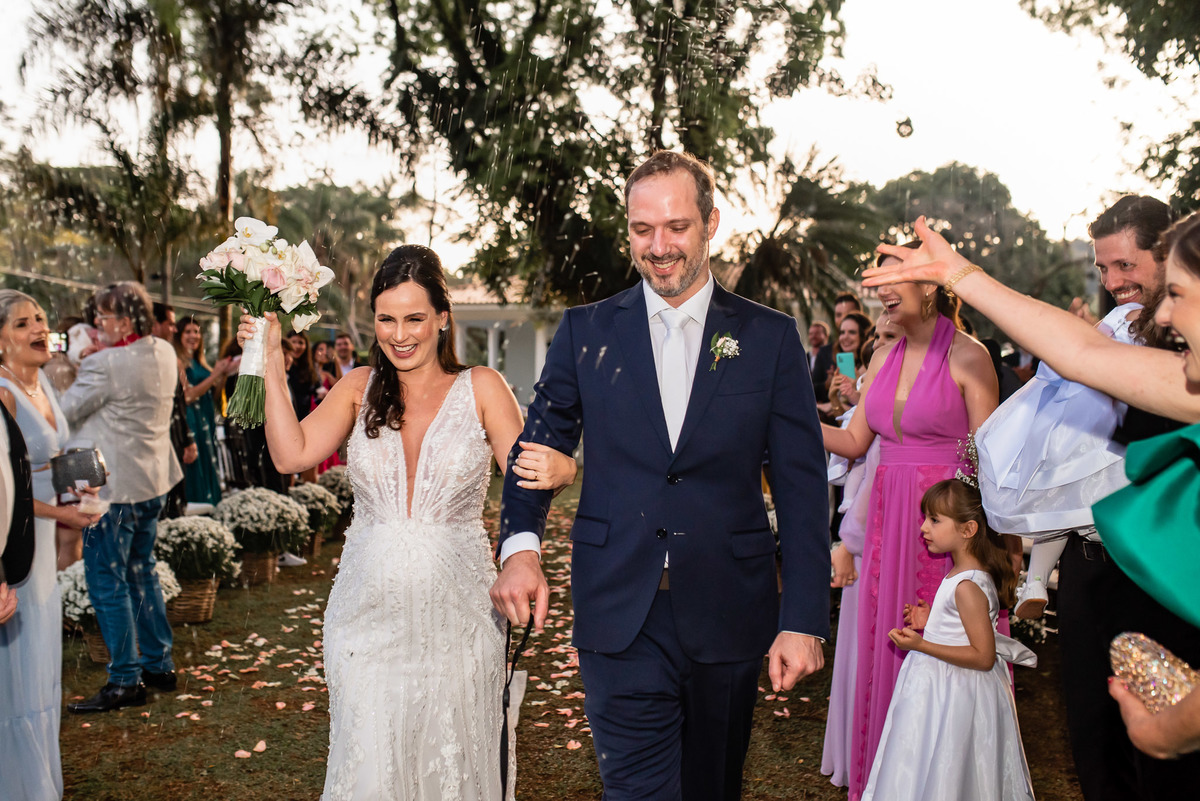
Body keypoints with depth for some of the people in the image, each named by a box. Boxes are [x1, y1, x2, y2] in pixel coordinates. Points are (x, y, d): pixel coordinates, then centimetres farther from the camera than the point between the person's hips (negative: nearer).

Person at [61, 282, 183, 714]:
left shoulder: (105, 363, -20)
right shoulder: (165, 354, 4)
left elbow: (64, 412, -15)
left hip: (113, 486, -8)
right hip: (153, 480, 9)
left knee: (107, 582, 1)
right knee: (141, 573, 19)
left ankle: (125, 681, 8)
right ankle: (160, 665, 27)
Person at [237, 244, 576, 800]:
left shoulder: (481, 388, -2)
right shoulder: (360, 388, 5)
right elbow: (292, 454, -7)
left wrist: (553, 471, -32)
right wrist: (271, 363, -9)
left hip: (455, 611, -1)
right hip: (369, 608, 2)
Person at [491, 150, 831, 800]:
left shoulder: (770, 337, 1)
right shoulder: (585, 331, 4)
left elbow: (802, 486, -1)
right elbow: (538, 446, 5)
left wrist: (804, 620, -7)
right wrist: (519, 546, -14)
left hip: (730, 619, 1)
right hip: (620, 620, -1)